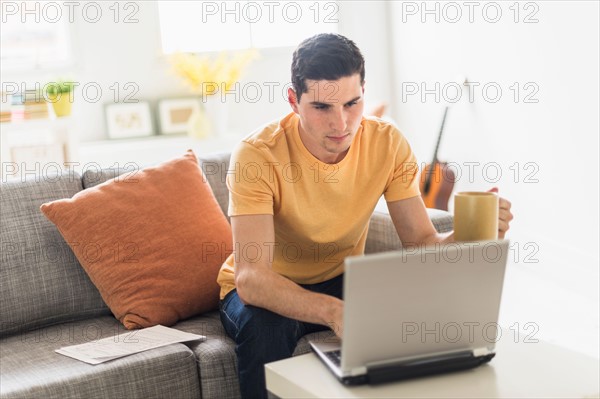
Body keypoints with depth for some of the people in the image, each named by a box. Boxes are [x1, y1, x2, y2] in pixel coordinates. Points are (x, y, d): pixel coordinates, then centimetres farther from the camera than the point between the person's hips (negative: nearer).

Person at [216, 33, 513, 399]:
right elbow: (250, 277, -37)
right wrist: (333, 312, -55)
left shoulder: (387, 143, -14)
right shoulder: (258, 155, -27)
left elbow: (422, 243, -14)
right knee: (263, 327, -37)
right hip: (269, 289, -3)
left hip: (341, 280, 3)